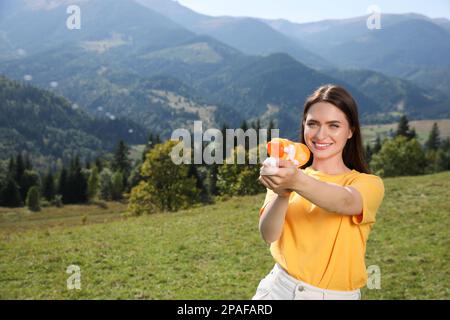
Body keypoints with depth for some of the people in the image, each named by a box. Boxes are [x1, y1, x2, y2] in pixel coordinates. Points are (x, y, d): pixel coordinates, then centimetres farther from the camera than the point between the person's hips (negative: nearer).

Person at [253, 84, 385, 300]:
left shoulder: (368, 184, -4)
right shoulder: (287, 175, 2)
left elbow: (345, 202, -28)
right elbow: (269, 235, -13)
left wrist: (298, 182, -45)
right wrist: (282, 194, -32)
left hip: (337, 295, -1)